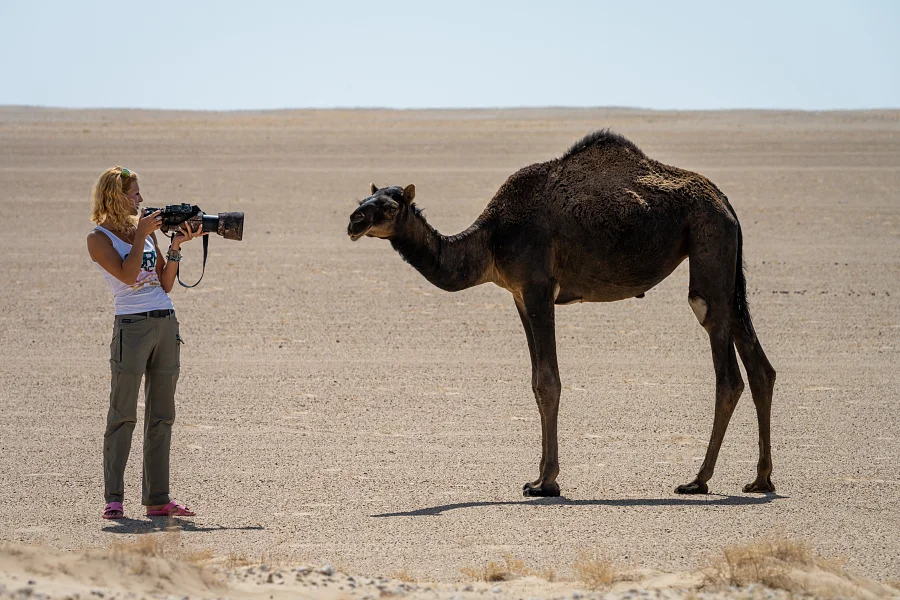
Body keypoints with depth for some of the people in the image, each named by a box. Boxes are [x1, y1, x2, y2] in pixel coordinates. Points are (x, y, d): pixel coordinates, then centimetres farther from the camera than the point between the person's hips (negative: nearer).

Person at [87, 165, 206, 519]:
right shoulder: (99, 238, -2)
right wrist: (142, 234, -10)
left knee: (162, 417, 6)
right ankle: (113, 499, -4)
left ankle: (157, 499, 9)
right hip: (131, 327, -6)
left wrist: (175, 247, 2)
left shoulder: (144, 228, 15)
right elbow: (127, 275, -16)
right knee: (123, 415, -6)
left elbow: (165, 284, 14)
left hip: (166, 324, 6)